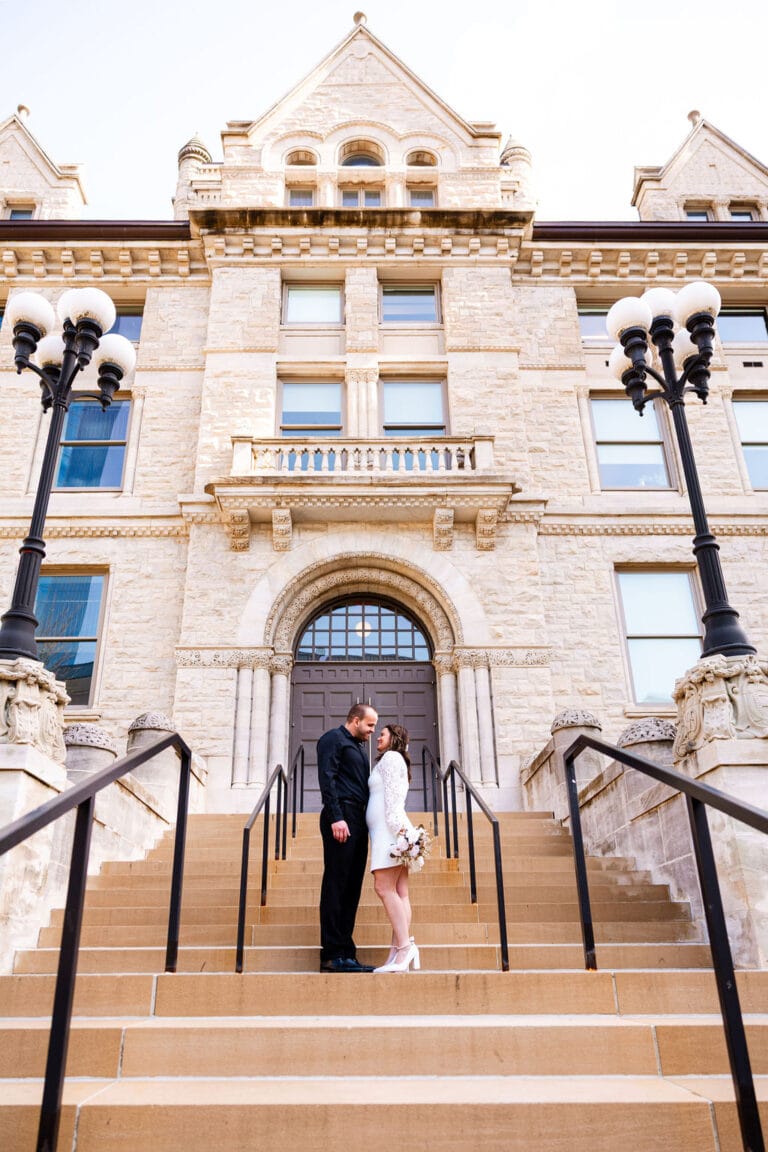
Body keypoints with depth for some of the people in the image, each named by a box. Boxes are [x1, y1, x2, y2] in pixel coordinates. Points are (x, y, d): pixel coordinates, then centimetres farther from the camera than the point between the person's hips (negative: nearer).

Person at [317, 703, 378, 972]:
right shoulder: (333, 739, 0)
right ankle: (332, 955, -7)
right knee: (336, 884, -8)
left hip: (358, 820, 9)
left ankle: (345, 952, 9)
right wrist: (336, 817, -20)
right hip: (341, 817, -9)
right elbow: (327, 779, -11)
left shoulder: (359, 747, 27)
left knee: (352, 887, 6)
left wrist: (367, 820, 13)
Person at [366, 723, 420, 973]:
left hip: (390, 830, -9)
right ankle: (398, 953, -7)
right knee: (399, 892, -1)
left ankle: (404, 946, -21)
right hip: (391, 832, 9)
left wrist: (395, 824, -20)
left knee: (384, 887, -16)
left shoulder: (390, 757, 0)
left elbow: (392, 793, -12)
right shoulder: (395, 760, 28)